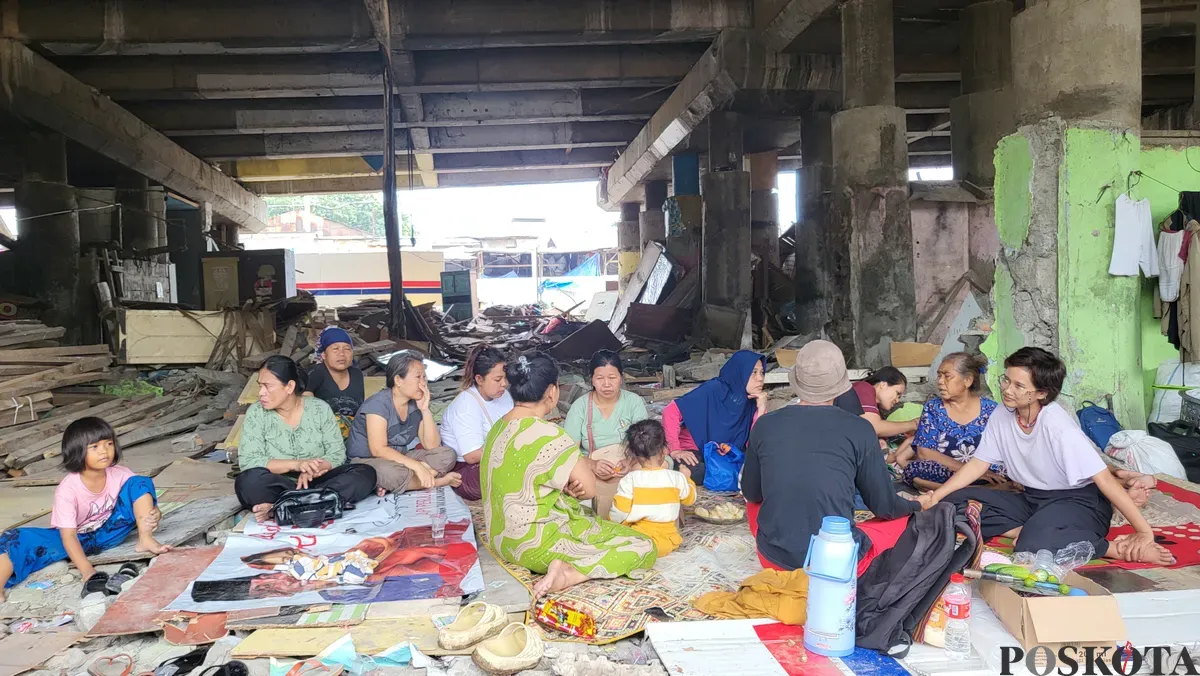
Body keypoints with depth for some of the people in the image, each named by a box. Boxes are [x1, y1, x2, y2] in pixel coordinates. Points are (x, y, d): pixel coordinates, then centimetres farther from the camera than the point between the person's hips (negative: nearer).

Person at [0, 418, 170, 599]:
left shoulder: (120, 474, -16)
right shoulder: (67, 489, -25)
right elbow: (68, 536, -28)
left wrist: (153, 514, -37)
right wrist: (86, 570, -43)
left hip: (109, 531, 2)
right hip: (78, 539, -2)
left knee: (140, 483, -17)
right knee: (20, 540, -29)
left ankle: (145, 540, -27)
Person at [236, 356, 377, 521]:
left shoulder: (320, 408, -2)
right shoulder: (256, 412, -5)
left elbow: (337, 453, -3)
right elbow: (247, 461, -13)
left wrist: (312, 470, -24)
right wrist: (295, 464, -25)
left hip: (317, 482, 2)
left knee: (366, 474, -23)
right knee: (248, 482, -33)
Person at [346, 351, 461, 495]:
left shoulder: (417, 403, 1)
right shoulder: (379, 403, -18)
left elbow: (432, 445, -4)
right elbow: (378, 450, -26)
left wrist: (425, 410, -14)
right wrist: (417, 466, -32)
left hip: (400, 459, 7)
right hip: (366, 461, -7)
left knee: (447, 455, -12)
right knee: (390, 472, -41)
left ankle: (392, 485, -25)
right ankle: (440, 482, -16)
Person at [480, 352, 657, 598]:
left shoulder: (500, 427, 3)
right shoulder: (548, 435, -24)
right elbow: (590, 488, -15)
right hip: (535, 544, -10)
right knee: (643, 548, -5)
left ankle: (566, 569, 8)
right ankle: (568, 573, -18)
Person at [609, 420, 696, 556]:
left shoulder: (629, 480, -13)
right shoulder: (677, 478, -5)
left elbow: (618, 514, -13)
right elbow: (690, 498, 15)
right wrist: (686, 477, 32)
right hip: (668, 543, 3)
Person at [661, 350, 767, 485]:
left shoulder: (753, 401, -5)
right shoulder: (713, 391, -20)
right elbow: (671, 411, -22)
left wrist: (761, 409, -20)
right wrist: (674, 450, -24)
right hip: (694, 452, -5)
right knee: (696, 472, -38)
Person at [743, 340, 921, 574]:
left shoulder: (765, 425, -4)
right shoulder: (859, 430, -10)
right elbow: (884, 506, 1)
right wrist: (917, 505, 23)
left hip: (774, 559, 3)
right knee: (904, 517, 21)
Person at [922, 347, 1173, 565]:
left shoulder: (1057, 425, -24)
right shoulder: (1001, 415, -6)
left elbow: (1105, 479, -24)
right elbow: (979, 463, 2)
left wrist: (1145, 532, -26)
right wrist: (937, 495, -9)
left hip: (1078, 501, -6)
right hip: (1033, 499, 6)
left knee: (1033, 545, -38)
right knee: (957, 501, -12)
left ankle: (1118, 548, -17)